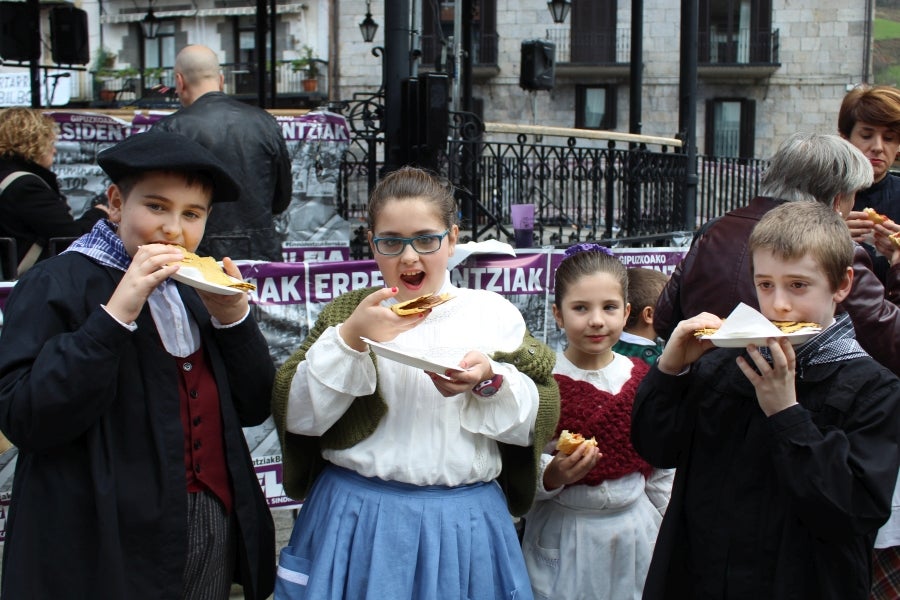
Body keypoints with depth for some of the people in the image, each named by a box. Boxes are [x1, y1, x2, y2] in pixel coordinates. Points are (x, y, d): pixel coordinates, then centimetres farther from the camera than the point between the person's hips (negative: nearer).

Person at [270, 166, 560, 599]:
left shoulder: (493, 313, 5)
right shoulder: (348, 312, 8)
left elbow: (535, 421, 2)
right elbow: (297, 417, -1)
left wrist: (490, 381, -16)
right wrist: (349, 339, -12)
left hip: (462, 525, 0)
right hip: (355, 517, 0)